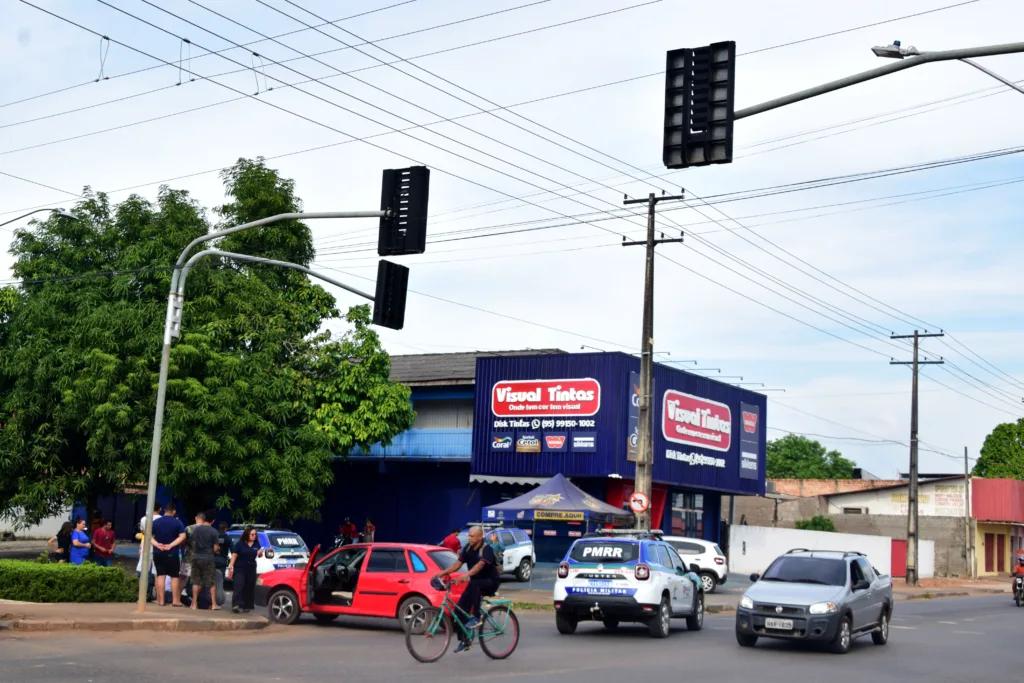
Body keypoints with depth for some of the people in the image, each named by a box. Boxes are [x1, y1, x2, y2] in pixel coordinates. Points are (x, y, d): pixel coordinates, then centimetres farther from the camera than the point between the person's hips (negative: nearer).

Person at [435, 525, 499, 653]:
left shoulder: (487, 549, -19)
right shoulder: (468, 548, 2)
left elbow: (480, 565, -36)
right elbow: (458, 563, -3)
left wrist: (466, 575, -52)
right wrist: (444, 572, -20)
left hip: (490, 582, -7)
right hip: (475, 584, 7)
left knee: (474, 584, -39)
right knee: (460, 608, -6)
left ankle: (475, 618, -29)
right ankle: (464, 640, 5)